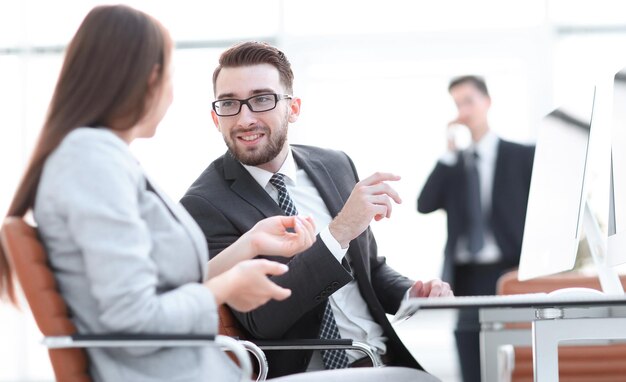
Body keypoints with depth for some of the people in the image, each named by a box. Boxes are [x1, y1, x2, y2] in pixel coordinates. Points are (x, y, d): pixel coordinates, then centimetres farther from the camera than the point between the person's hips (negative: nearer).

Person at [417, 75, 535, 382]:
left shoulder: (523, 155, 4)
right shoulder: (452, 163, 13)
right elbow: (425, 205, -2)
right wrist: (450, 153, -5)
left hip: (510, 275, -3)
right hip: (466, 279, 3)